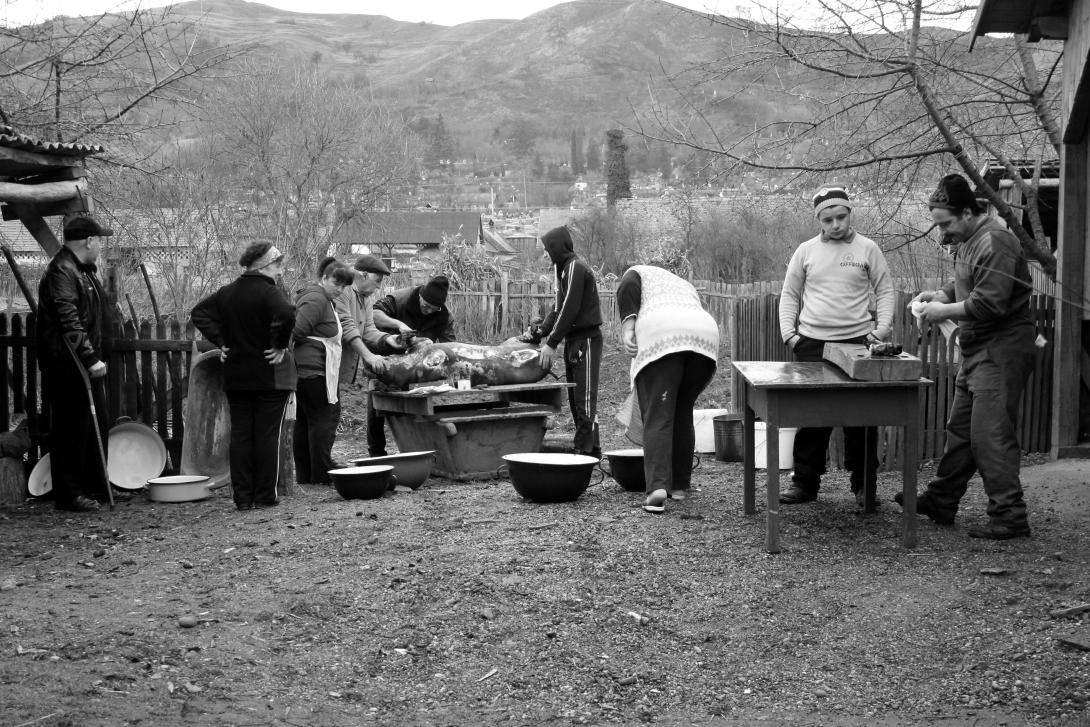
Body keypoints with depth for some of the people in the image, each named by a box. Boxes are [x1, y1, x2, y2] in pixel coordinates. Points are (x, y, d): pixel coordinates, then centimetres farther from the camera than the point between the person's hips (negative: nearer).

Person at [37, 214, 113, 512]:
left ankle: (94, 485, 29)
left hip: (87, 365, 11)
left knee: (98, 426, 17)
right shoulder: (61, 271, -17)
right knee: (71, 430, -4)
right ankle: (68, 495, 4)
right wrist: (91, 359, -28)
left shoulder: (84, 271, 17)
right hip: (67, 366, -11)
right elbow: (69, 323, -25)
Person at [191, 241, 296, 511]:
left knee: (240, 435, 8)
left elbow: (199, 313, 11)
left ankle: (243, 497, 11)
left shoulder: (227, 292, 8)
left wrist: (220, 341, 6)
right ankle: (265, 496, 6)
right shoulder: (269, 292, -13)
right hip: (270, 376, -5)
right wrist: (280, 345, -17)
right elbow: (287, 315, -31)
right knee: (267, 435, 2)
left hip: (236, 376, 5)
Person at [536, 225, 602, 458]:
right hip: (573, 339, 10)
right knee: (575, 397, 11)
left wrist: (552, 343, -19)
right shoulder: (564, 268, 18)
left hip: (586, 340, -10)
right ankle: (589, 448, 15)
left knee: (585, 398, -9)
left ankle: (587, 450, -9)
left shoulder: (576, 268, -13)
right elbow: (559, 308, 19)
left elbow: (570, 309, -19)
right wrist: (540, 331, 8)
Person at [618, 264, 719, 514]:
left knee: (657, 417, -6)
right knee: (683, 413, 18)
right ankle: (680, 484, 22)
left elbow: (627, 287, 3)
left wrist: (627, 322, -9)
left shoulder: (638, 272, 28)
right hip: (705, 335, 5)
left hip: (661, 335, -5)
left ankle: (658, 486, -20)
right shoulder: (687, 286, 41)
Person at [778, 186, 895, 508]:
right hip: (812, 342, 1)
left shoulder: (868, 248, 4)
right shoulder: (806, 251, 7)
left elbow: (885, 291, 6)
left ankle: (864, 485, 12)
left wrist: (882, 327, -7)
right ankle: (805, 482, 14)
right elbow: (789, 295, 11)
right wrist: (789, 333, 1)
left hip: (857, 342, -1)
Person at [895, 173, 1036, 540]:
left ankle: (1009, 517, -3)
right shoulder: (967, 241, 11)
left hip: (1002, 348, -10)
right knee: (960, 428, 16)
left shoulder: (994, 242, -19)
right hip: (978, 347, 10)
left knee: (991, 433, -9)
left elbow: (990, 303, -24)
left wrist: (944, 312, -15)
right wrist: (938, 295, 4)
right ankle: (940, 502, 26)